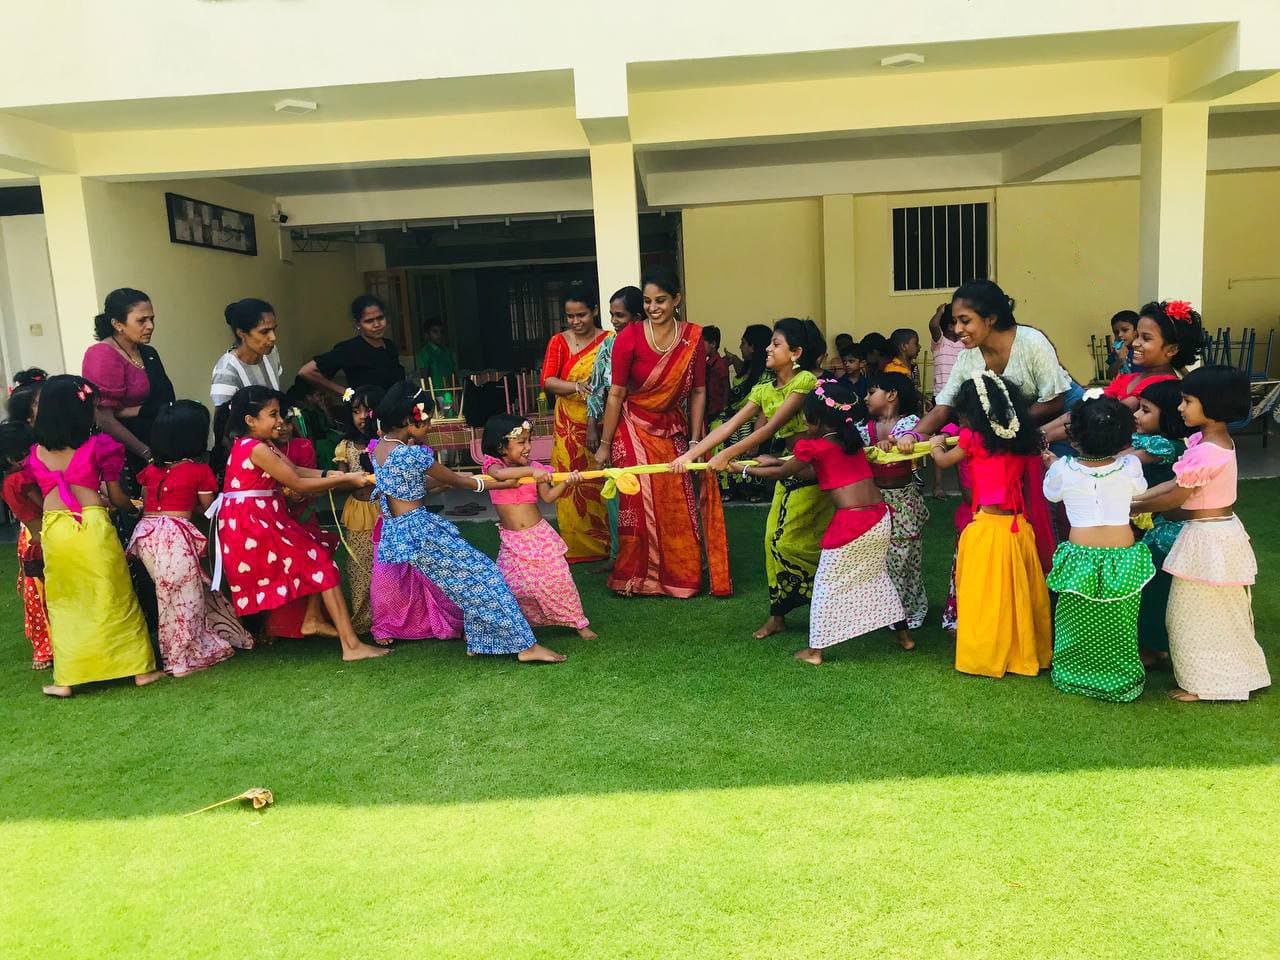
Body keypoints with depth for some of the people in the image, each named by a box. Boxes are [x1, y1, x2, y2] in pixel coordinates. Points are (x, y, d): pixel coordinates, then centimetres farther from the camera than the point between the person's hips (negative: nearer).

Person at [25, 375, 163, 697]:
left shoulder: (36, 454, 9)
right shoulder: (98, 446, -1)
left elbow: (36, 497, 15)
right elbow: (117, 497, 5)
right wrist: (137, 506, 25)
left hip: (53, 530, 3)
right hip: (93, 525, -3)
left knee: (65, 604, 13)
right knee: (115, 598, 7)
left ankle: (66, 679, 15)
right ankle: (141, 668, 14)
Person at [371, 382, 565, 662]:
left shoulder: (378, 447, 7)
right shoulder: (413, 454, -19)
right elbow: (456, 481, -9)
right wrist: (501, 484, 1)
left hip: (392, 531, 9)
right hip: (419, 529, -9)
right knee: (481, 576, -3)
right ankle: (525, 645, -1)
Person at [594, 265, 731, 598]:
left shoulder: (693, 338, -5)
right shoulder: (629, 338, -14)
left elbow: (698, 392, -1)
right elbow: (616, 394, -11)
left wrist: (695, 441, -3)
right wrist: (605, 445, -7)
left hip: (673, 431, 3)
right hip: (635, 431, -3)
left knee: (679, 507, 6)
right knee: (640, 505, -1)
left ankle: (680, 576, 23)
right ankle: (635, 579, 17)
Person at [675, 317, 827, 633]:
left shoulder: (805, 380, -17)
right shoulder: (764, 390, 6)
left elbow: (771, 428, -23)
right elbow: (729, 426, -1)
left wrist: (727, 455, -27)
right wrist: (690, 454, -10)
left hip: (816, 469, -7)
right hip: (790, 469, 7)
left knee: (785, 541, -8)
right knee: (774, 538, 6)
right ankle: (777, 614, 17)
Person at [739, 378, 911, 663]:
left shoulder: (814, 447, -9)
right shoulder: (852, 438, 13)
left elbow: (784, 472, 6)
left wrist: (747, 469, 19)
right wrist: (776, 460, 25)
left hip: (851, 521, -7)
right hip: (879, 517, 7)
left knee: (827, 584, 7)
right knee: (877, 576, 25)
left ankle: (815, 650, 14)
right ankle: (903, 636, 34)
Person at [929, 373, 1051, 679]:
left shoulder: (974, 437, -5)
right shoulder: (1022, 439, 6)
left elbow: (944, 460, 9)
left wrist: (935, 445, 31)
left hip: (988, 526, -5)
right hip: (1018, 526, 5)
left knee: (986, 596, 4)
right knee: (1020, 593, 15)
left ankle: (985, 657, 12)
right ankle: (1027, 651, 26)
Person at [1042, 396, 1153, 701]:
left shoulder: (1063, 470, -10)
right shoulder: (1129, 466, -9)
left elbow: (1051, 493, 12)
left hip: (1080, 555, 0)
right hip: (1122, 556, 0)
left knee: (1078, 625, 17)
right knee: (1118, 629, 14)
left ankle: (1074, 677, 30)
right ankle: (1120, 682, 25)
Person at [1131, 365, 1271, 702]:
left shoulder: (1206, 451, -26)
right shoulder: (1215, 439, 4)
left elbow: (1175, 497, -17)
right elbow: (1177, 482, 4)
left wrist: (1133, 508, -4)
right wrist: (1135, 497, -2)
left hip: (1209, 538, -10)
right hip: (1220, 532, 10)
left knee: (1199, 614, 5)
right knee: (1218, 613, 21)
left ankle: (1203, 685, 18)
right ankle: (1227, 675, 34)